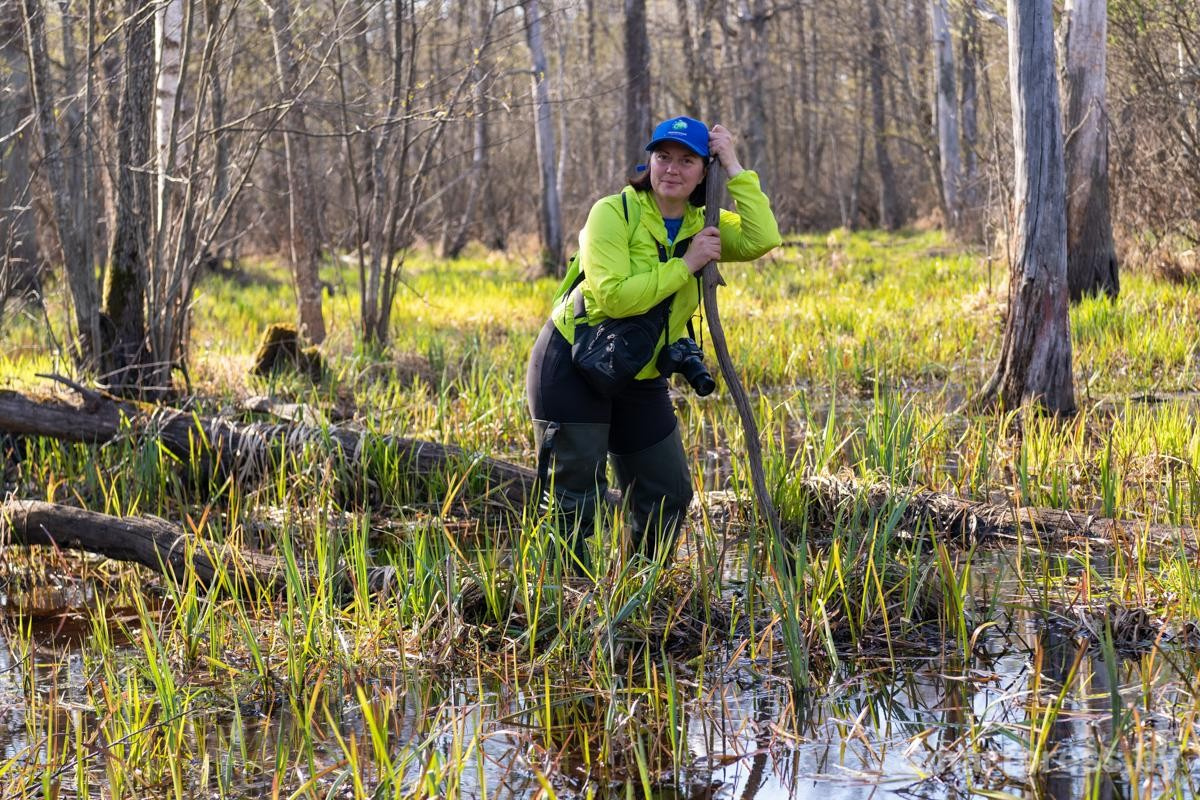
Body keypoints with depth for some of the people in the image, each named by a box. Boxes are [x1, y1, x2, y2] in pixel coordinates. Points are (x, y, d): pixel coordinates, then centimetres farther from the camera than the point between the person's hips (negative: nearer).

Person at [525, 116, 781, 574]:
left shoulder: (705, 225, -1)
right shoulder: (614, 213, -17)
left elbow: (762, 240, -20)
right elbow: (614, 297, -28)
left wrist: (734, 168, -19)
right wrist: (686, 265, -25)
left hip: (641, 378, 6)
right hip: (572, 366, -6)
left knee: (667, 495, 10)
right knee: (574, 496, -9)